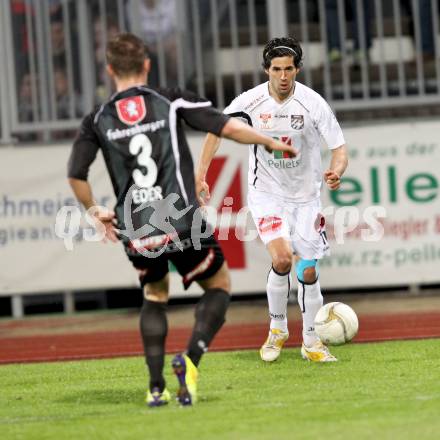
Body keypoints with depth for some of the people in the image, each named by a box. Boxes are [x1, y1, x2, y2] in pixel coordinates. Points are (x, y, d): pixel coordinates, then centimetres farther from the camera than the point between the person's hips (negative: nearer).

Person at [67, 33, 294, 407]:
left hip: (136, 233, 3)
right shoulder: (170, 101, 1)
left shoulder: (98, 120, 6)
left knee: (155, 297, 27)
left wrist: (94, 212, 20)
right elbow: (227, 127, -2)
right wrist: (270, 142, 13)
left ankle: (156, 387, 15)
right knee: (219, 285, 18)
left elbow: (76, 175, 3)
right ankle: (190, 360, -6)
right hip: (182, 224, -3)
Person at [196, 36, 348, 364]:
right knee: (282, 259, -22)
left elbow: (339, 148, -13)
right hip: (266, 193, -1)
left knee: (308, 273, 2)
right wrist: (201, 175, -4)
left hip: (305, 195, 1)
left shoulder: (313, 103, -16)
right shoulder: (250, 101, -13)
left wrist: (336, 172, -35)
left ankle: (311, 342, 22)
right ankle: (277, 328, 2)